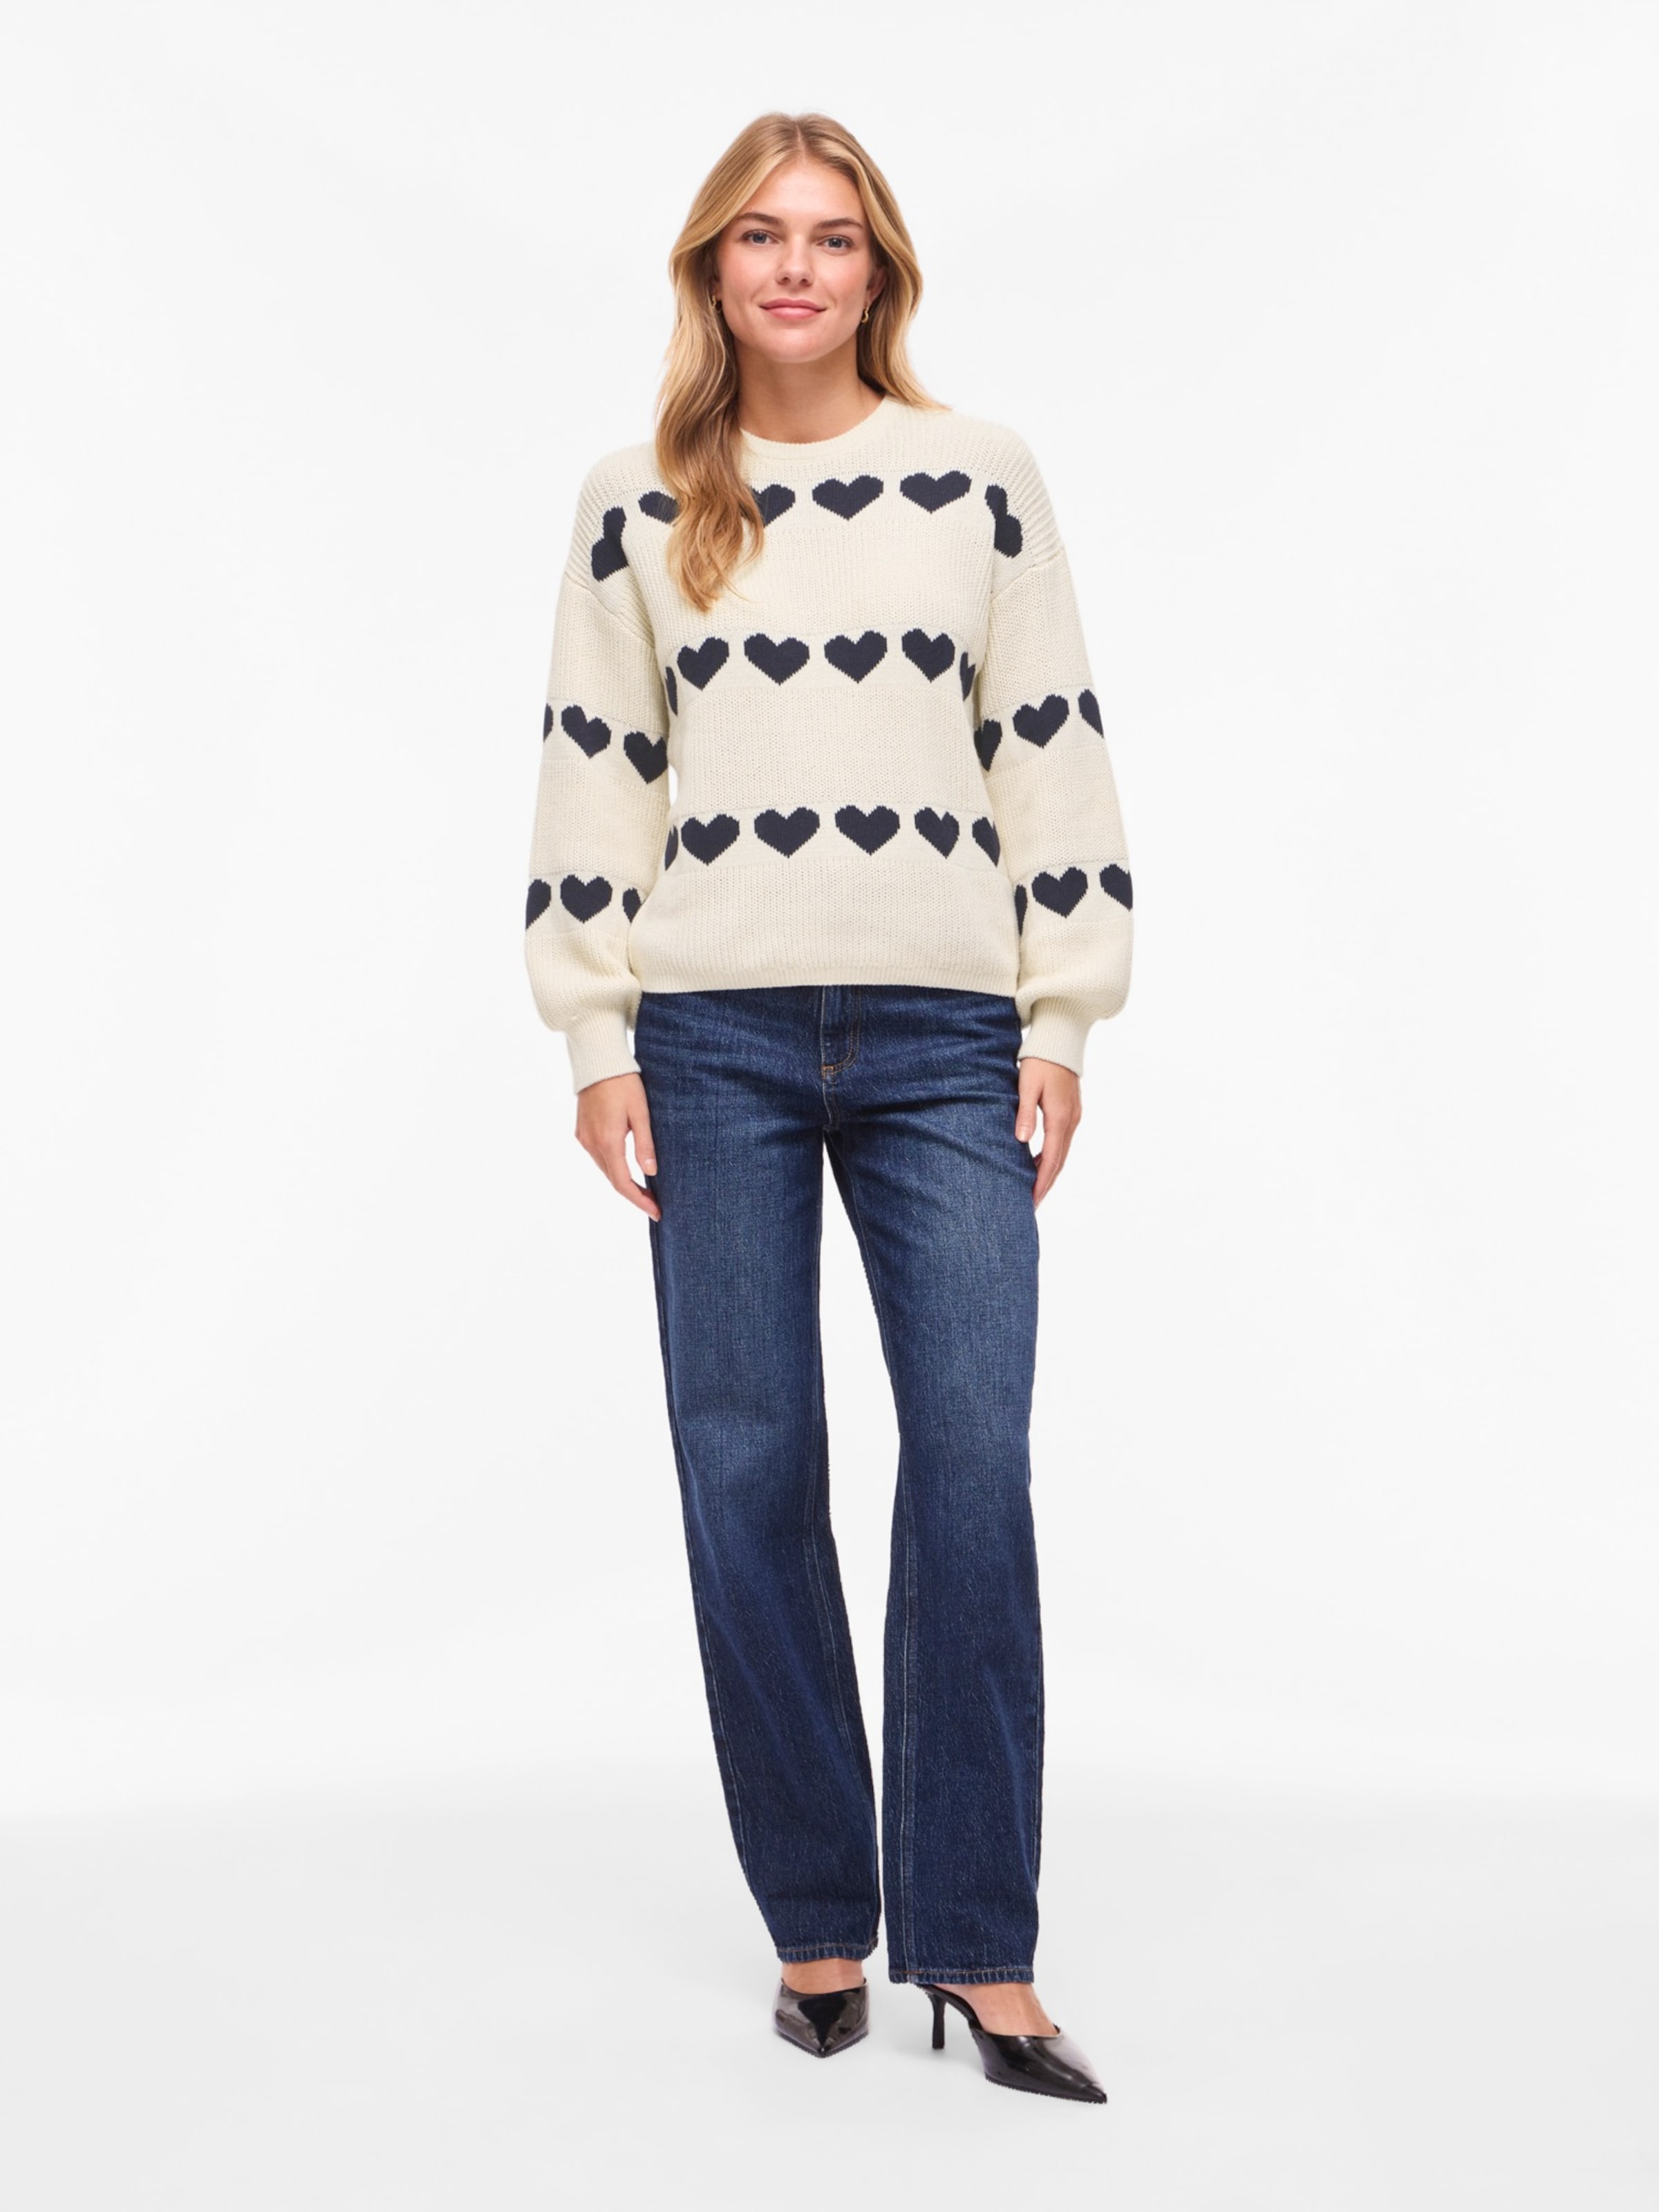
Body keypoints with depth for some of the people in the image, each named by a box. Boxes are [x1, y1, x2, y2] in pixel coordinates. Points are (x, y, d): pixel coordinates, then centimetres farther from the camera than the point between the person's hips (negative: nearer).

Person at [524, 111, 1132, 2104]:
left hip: (944, 1036, 0)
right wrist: (596, 1042, 2)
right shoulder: (637, 506, 10)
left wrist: (1062, 1020, 2)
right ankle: (815, 1923, 15)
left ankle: (976, 1943, 5)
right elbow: (591, 772, 9)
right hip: (715, 1040, 1)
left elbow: (1052, 747, 7)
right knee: (747, 1473, 2)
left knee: (976, 1463, -7)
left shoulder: (981, 480, 9)